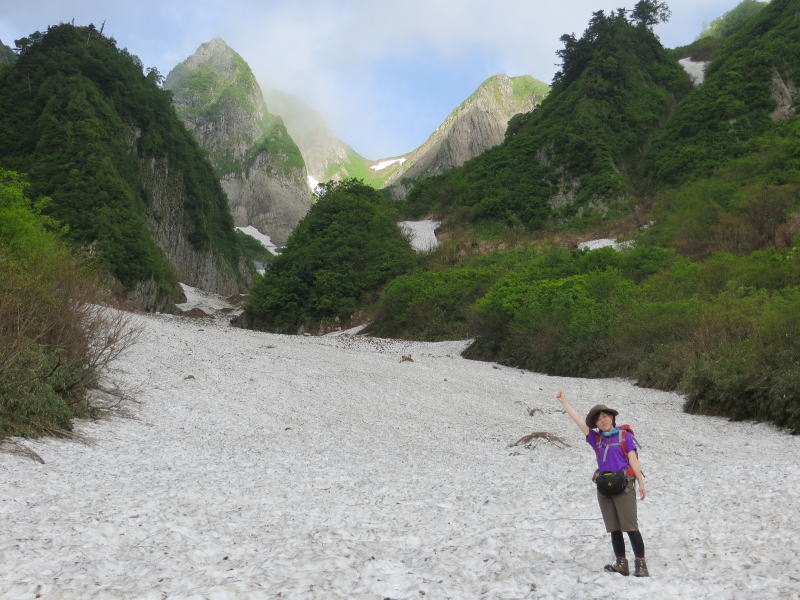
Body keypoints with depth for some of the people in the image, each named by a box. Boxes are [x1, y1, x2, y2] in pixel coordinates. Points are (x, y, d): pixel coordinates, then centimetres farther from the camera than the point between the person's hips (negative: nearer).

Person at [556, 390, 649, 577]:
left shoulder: (625, 436, 4)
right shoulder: (596, 439, 14)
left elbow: (633, 460, 0)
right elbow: (578, 419, 16)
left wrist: (641, 483, -8)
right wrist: (563, 401, 17)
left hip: (624, 486, -4)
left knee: (630, 527, -8)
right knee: (614, 529, 6)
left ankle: (640, 564, -5)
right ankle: (621, 564, 11)